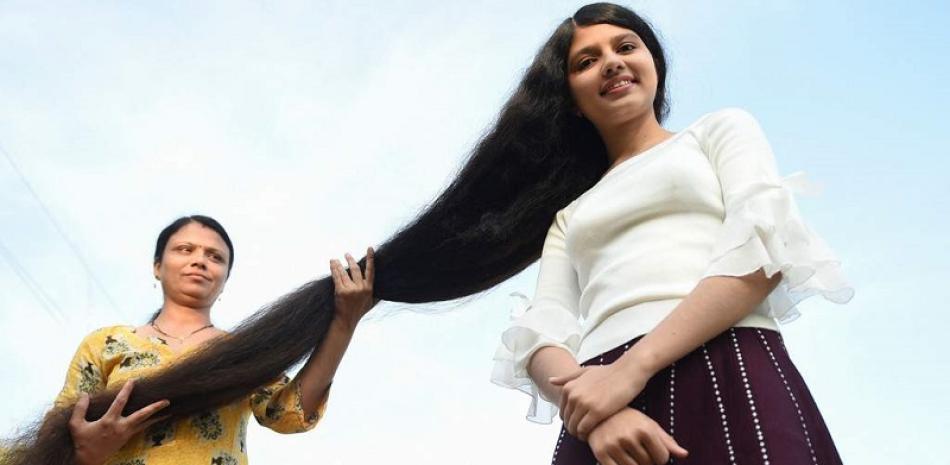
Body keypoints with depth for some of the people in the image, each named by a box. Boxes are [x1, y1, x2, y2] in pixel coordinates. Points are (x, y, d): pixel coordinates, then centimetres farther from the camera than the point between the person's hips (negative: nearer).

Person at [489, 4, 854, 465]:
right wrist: (595, 418, -14)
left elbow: (767, 247, -2)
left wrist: (633, 367, -13)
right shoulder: (570, 215, 25)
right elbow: (542, 331, 9)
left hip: (729, 379, -2)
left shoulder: (720, 129, 17)